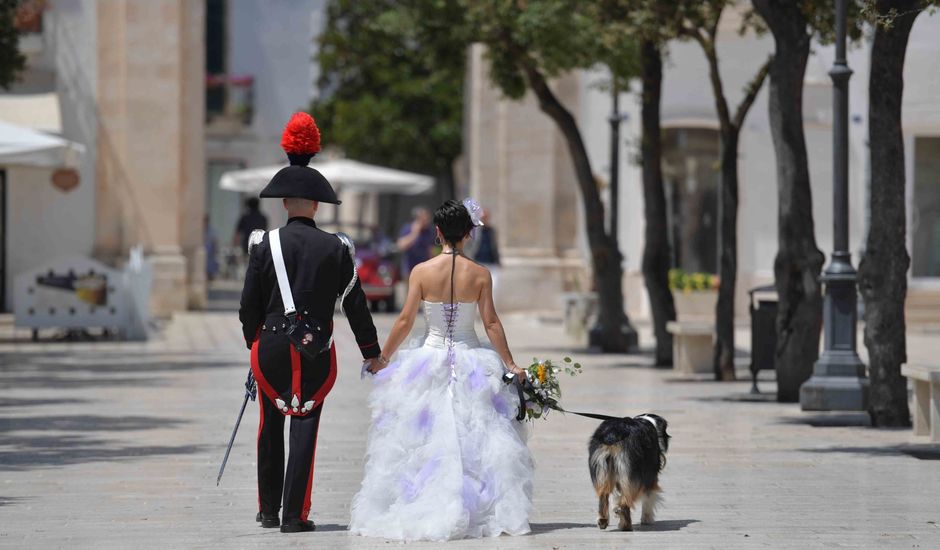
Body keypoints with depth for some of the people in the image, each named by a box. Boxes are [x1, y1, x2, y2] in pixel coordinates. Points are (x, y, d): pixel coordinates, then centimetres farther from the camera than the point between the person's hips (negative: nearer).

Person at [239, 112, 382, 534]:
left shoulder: (266, 243, -3)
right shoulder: (335, 247, -2)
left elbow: (249, 302, 0)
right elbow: (355, 303, 3)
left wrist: (252, 340, 17)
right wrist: (372, 352, 13)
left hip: (272, 344, 1)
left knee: (271, 429, 14)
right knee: (305, 428, 1)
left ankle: (269, 510, 21)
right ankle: (295, 515, -3)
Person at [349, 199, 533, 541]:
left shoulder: (422, 272, -6)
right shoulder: (479, 274, -4)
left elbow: (405, 321, -4)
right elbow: (491, 324, -4)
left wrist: (382, 358, 8)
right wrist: (510, 365, 4)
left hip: (430, 358, 0)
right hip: (471, 363, 0)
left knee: (421, 442, 6)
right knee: (475, 441, 5)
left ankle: (416, 513, 4)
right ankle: (481, 512, 1)